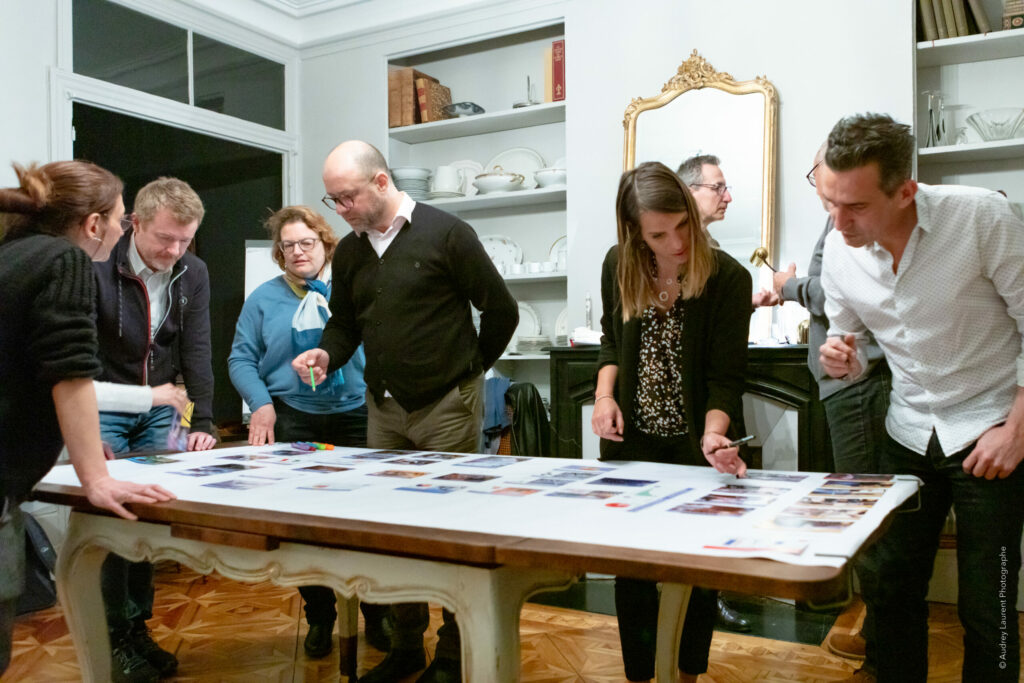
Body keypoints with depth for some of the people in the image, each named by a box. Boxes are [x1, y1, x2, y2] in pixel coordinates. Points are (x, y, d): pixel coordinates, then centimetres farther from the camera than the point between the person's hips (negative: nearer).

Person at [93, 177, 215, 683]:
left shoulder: (193, 273, -4)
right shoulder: (97, 267, -18)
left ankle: (138, 627, 17)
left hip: (159, 409, 4)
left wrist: (201, 424, -11)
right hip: (104, 407, -4)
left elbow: (196, 352, -4)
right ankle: (115, 637, 7)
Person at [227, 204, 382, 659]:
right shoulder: (264, 298, 9)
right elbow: (242, 359, 6)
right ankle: (319, 617, 24)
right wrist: (261, 403, -10)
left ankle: (376, 614, 21)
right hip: (294, 422, 1)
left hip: (358, 418, -1)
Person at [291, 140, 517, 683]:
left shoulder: (445, 233, -8)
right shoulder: (348, 251, 10)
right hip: (384, 409, 6)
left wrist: (468, 370, 4)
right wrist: (327, 355, -2)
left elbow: (501, 310, -4)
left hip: (447, 407, -5)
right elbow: (344, 323, 19)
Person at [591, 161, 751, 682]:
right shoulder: (618, 267, -5)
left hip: (694, 444, -2)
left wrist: (713, 435, -33)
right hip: (630, 442, 3)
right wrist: (604, 395, -6)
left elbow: (725, 376, -16)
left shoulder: (728, 279, -16)